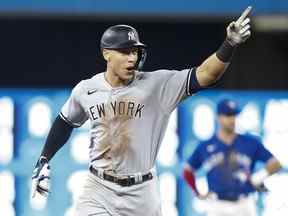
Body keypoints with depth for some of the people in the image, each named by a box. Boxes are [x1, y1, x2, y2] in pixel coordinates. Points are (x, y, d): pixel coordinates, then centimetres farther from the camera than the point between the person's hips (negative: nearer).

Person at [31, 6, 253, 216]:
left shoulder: (156, 85, -11)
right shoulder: (86, 90, -3)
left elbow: (203, 76, -23)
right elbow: (65, 122, 17)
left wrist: (230, 45, -38)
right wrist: (44, 161, 16)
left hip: (142, 195, 0)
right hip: (99, 190, 0)